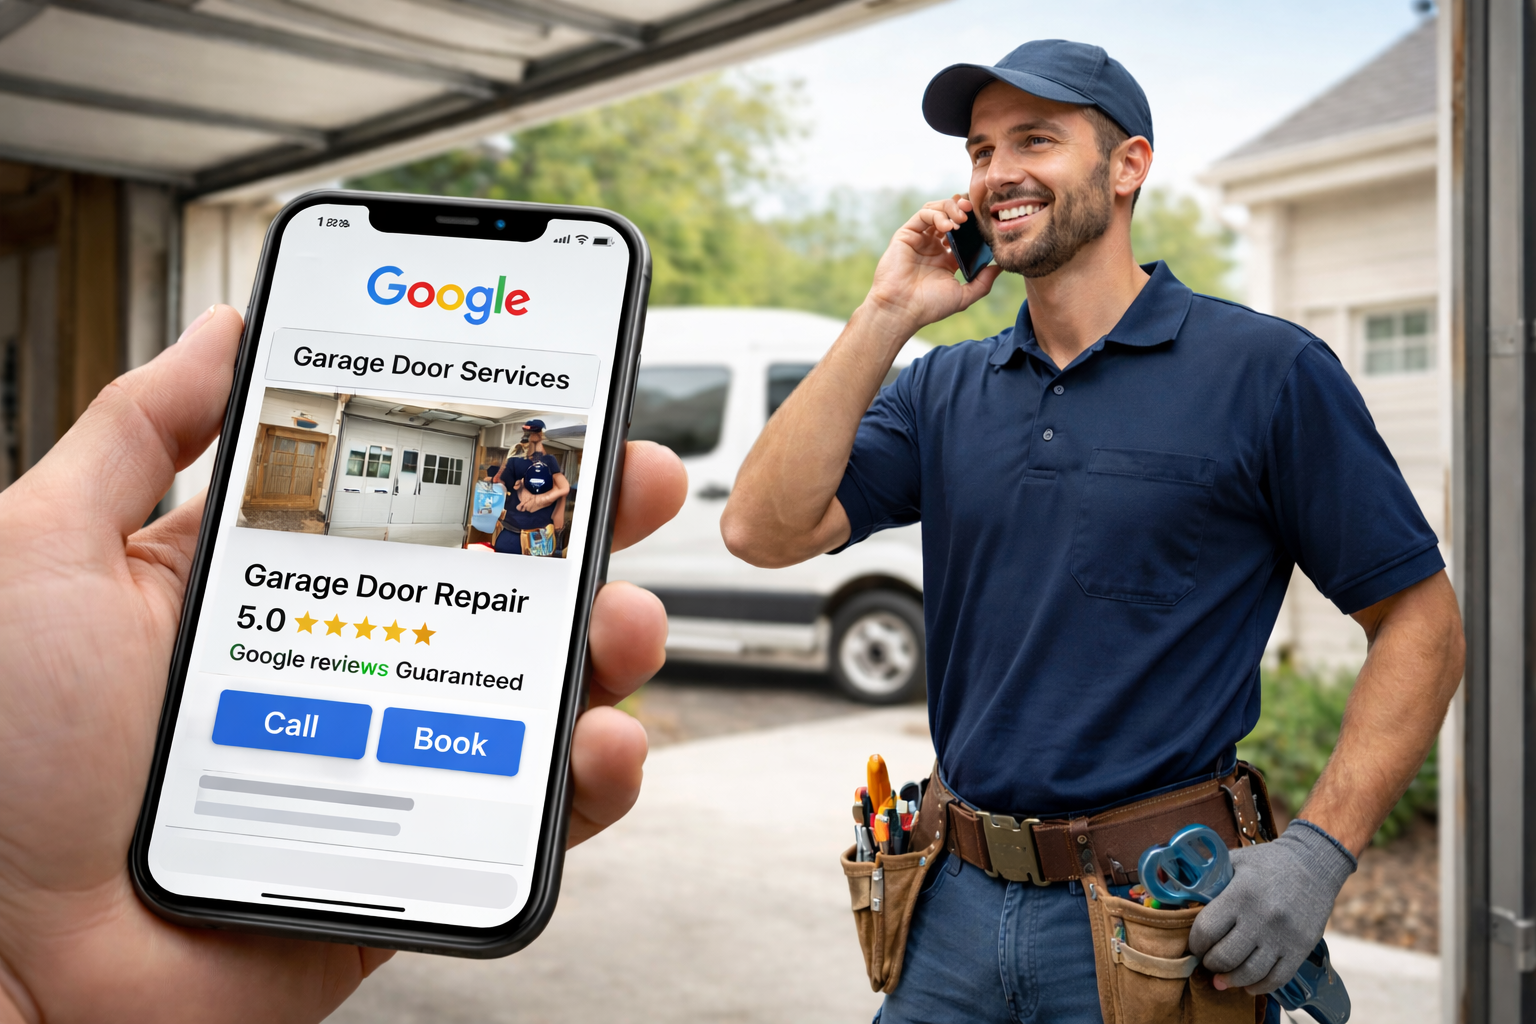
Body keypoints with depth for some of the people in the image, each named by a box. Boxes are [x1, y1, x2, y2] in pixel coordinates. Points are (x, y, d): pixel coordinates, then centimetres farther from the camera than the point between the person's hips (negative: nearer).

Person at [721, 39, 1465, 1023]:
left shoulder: (1266, 370, -7)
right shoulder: (943, 388, 6)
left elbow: (1420, 619, -6)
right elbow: (763, 530, -5)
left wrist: (1318, 850, -17)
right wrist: (886, 316, -8)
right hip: (958, 903, 4)